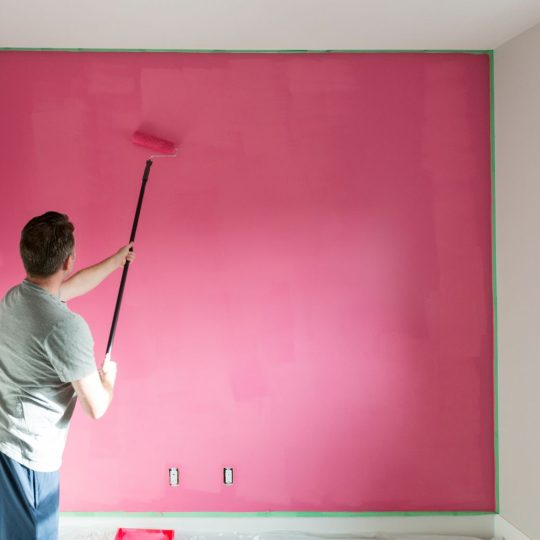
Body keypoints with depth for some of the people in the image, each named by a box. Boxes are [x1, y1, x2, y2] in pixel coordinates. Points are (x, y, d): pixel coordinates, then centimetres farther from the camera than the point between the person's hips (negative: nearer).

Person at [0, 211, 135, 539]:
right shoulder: (67, 326, -26)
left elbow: (75, 285, 22)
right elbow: (97, 408, -19)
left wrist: (117, 260, 34)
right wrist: (109, 376, 3)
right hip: (27, 455, -8)